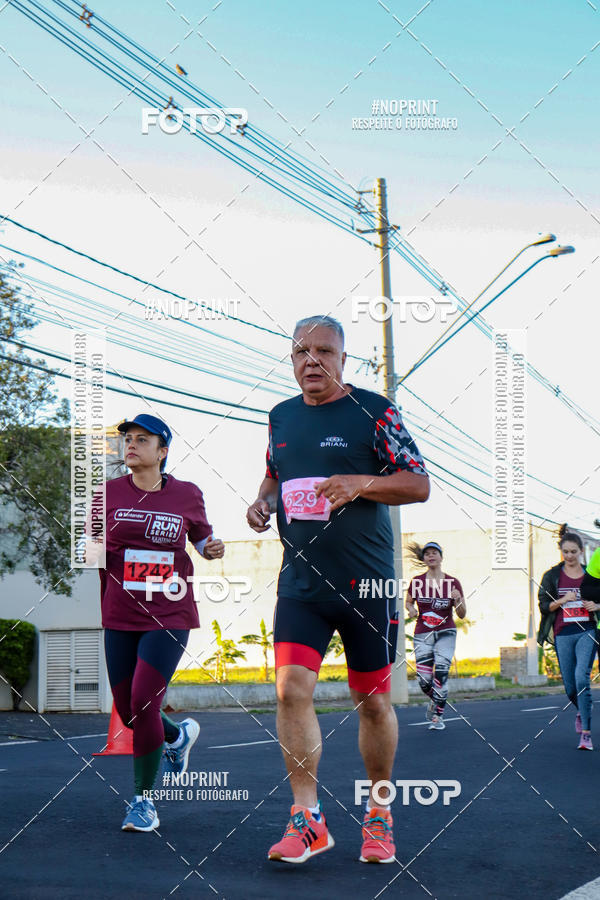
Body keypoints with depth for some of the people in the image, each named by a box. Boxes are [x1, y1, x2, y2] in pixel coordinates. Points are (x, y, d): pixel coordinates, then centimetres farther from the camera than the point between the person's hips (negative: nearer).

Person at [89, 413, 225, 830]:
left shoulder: (187, 495, 2)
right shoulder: (109, 493, 3)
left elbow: (201, 537, 18)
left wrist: (213, 547, -3)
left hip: (170, 616, -2)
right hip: (119, 617, 3)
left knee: (143, 704, -14)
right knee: (127, 712, 7)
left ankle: (143, 800, 3)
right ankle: (178, 735, 41)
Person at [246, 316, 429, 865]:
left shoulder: (373, 412, -4)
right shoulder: (281, 417, 11)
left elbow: (420, 485, -6)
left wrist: (361, 483, -21)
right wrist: (263, 501, 6)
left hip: (365, 583, -3)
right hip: (300, 581, 3)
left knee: (372, 700, 7)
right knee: (292, 688, -11)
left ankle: (379, 816, 23)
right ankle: (308, 820, -4)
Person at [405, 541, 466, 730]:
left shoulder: (452, 582, -2)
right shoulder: (417, 582, 0)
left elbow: (462, 615, 0)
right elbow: (408, 602, 17)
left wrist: (458, 600, -20)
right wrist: (411, 609, -5)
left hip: (445, 633, -1)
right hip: (422, 635, 1)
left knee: (441, 672, -18)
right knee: (424, 681, -5)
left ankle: (438, 716, -5)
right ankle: (434, 700, 29)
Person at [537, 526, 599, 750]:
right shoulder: (552, 576, 6)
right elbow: (544, 605, 4)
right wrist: (562, 600, -13)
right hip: (563, 634, 2)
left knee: (582, 677, -18)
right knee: (570, 685, 8)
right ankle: (581, 712, 43)